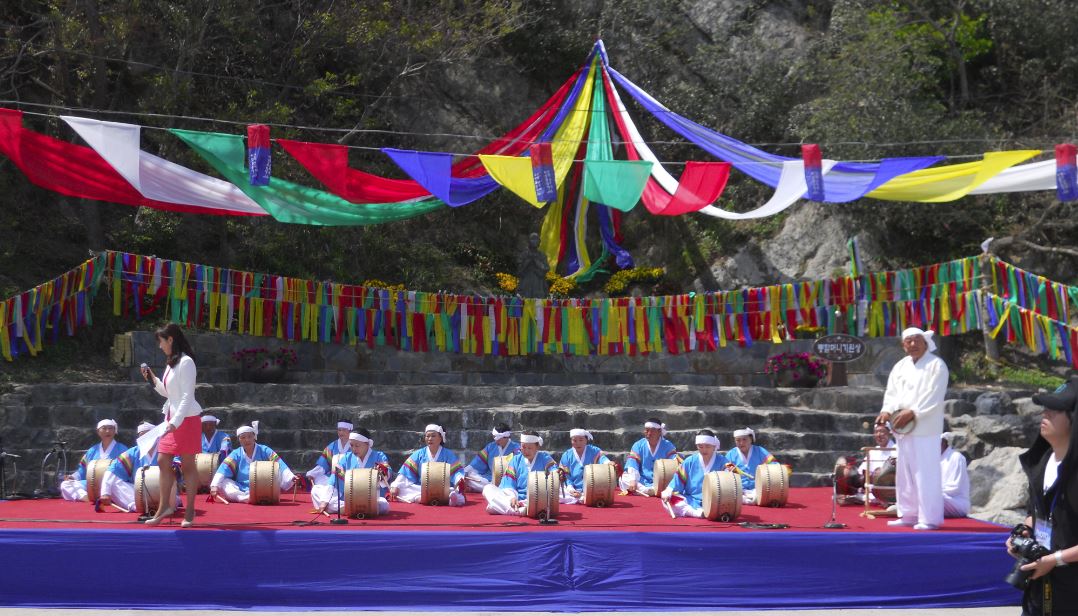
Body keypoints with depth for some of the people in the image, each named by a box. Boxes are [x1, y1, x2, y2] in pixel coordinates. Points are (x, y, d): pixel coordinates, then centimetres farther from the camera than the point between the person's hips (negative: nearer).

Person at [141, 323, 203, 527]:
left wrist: (175, 422, -22)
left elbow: (187, 396, -17)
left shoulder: (186, 362, -13)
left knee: (188, 465, -2)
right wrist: (153, 380, 11)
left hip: (186, 419, -9)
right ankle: (164, 507, 11)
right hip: (172, 418, 9)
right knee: (163, 461, 5)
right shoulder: (171, 363, 14)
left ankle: (190, 511, 4)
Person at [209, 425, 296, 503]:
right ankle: (245, 498, -45)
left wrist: (291, 477, -25)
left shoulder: (265, 451, 4)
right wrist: (214, 485, -26)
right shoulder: (236, 454, 6)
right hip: (241, 489, 1)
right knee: (222, 482, -23)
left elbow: (279, 465, -8)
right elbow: (223, 470, -8)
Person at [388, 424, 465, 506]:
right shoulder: (418, 454, 13)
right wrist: (395, 486, -9)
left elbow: (456, 472, -3)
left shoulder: (448, 455, 9)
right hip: (419, 489, 2)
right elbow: (405, 472, 6)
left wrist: (460, 480, -27)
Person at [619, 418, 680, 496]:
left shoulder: (668, 446, 2)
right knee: (623, 480, -27)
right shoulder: (638, 445, 5)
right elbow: (632, 464, -8)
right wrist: (632, 480, -26)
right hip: (642, 482, 1)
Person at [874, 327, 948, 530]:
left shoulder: (936, 365, -4)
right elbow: (891, 392, 10)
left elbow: (934, 396, -13)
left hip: (925, 428, -7)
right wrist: (887, 411, -9)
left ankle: (929, 518, -3)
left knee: (926, 474, -7)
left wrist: (911, 412, -19)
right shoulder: (900, 366, 15)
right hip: (904, 428, 7)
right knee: (905, 473, 10)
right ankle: (908, 515, 19)